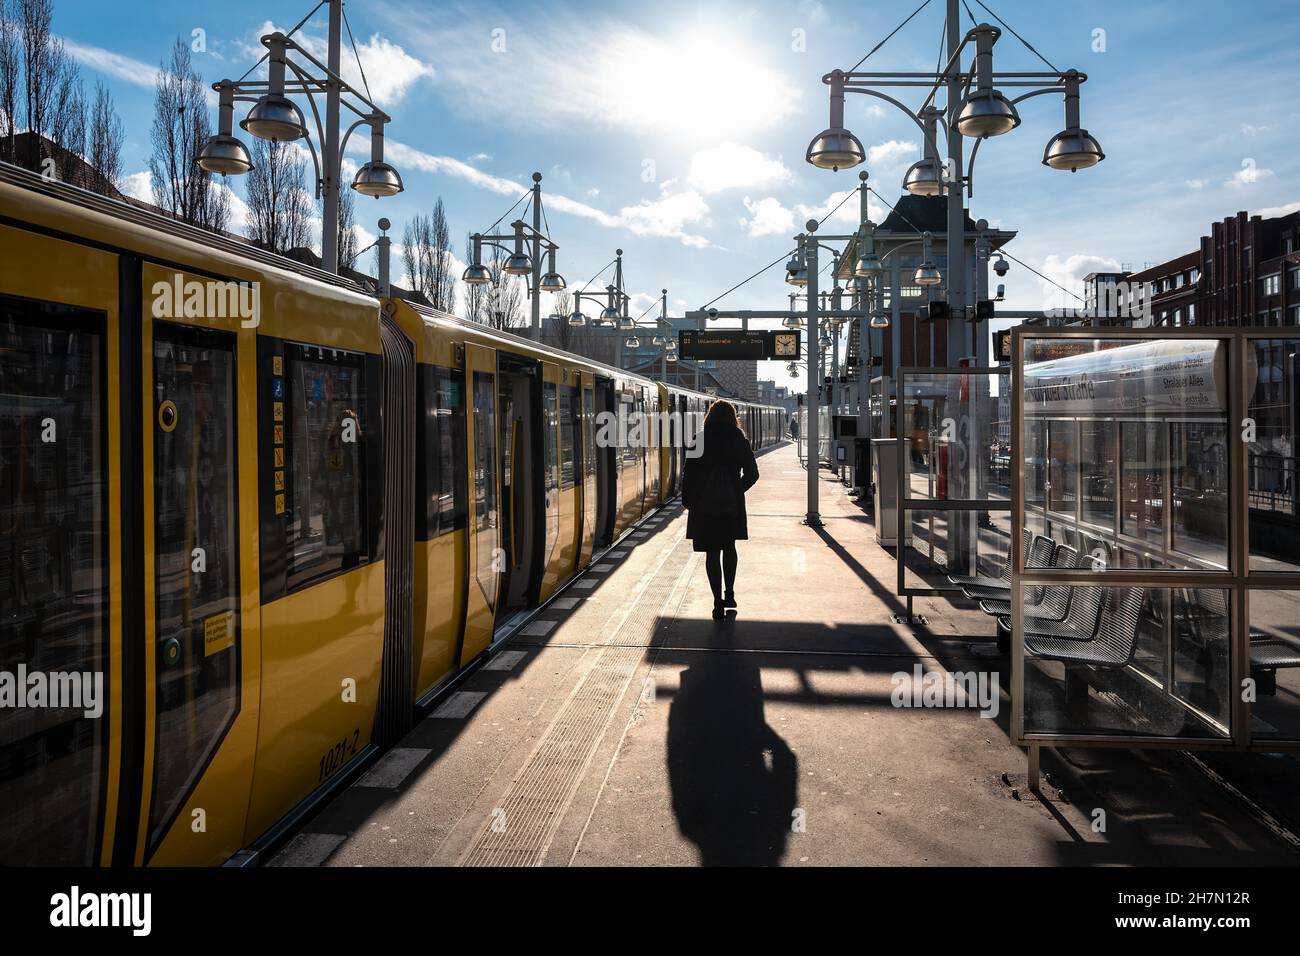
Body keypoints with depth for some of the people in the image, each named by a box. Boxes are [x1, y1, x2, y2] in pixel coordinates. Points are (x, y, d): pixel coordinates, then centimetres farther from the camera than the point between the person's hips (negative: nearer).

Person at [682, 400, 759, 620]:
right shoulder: (739, 441, 0)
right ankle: (729, 594, 22)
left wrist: (687, 500, 2)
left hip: (705, 505, -2)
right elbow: (752, 473, 1)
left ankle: (718, 602, 1)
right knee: (729, 547, 20)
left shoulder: (700, 440, -6)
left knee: (712, 552, 3)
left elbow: (689, 472, -7)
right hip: (732, 504, 2)